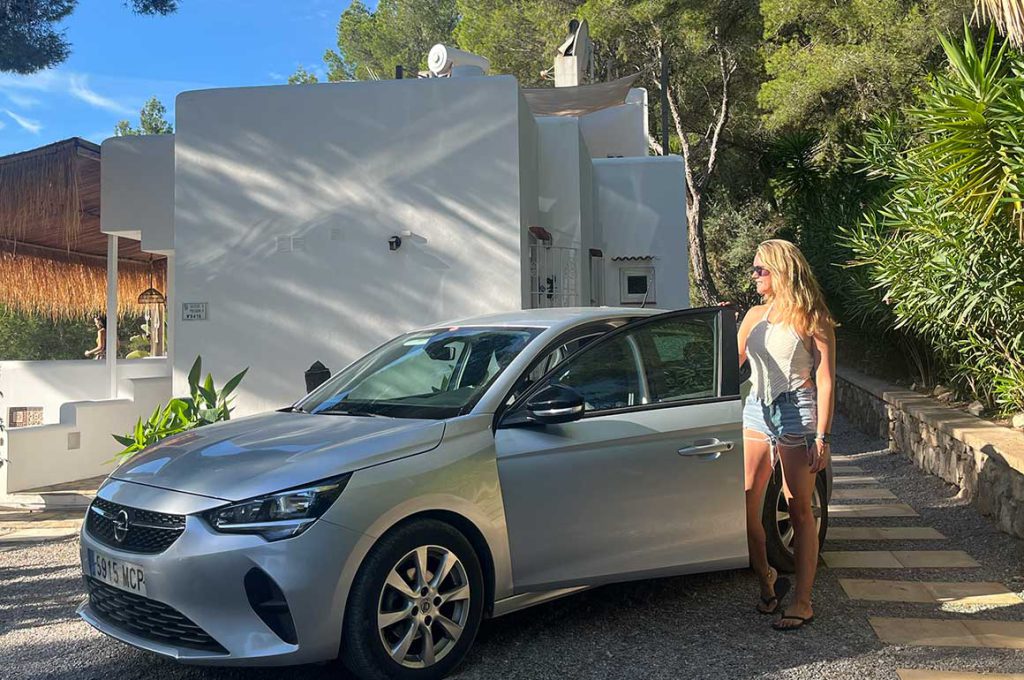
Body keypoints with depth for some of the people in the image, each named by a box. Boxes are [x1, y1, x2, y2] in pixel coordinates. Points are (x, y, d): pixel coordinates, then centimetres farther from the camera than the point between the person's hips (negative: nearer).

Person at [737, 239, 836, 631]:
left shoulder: (811, 319, -3)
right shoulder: (755, 316, 14)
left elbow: (825, 381, -7)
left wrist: (822, 437, -13)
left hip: (796, 414, -5)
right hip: (756, 411, 5)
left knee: (799, 511, 1)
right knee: (743, 506, 0)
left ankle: (802, 602, 9)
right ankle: (766, 581, 22)